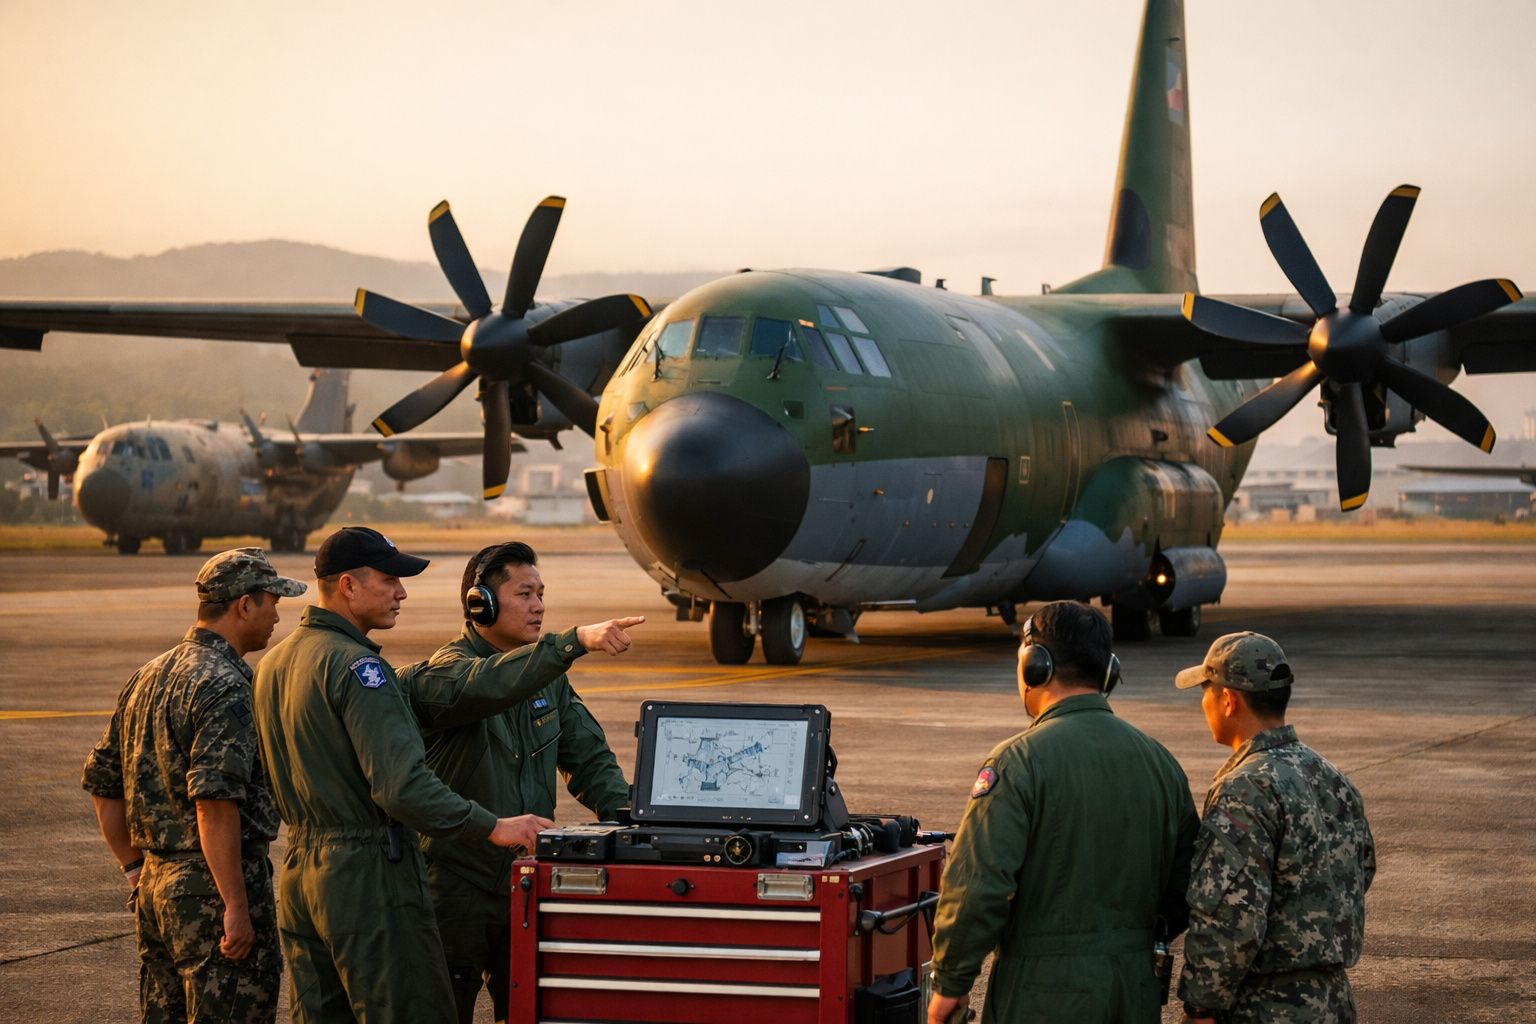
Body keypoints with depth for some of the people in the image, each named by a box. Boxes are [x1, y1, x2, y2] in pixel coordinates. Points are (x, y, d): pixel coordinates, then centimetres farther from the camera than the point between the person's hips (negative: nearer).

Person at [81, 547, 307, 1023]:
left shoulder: (147, 677, 13)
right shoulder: (225, 686, -15)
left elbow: (102, 787, 18)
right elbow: (214, 804, -24)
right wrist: (236, 906, -22)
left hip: (155, 882, 9)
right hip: (212, 885, -9)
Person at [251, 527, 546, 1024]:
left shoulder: (273, 662, 13)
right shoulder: (355, 665, -16)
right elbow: (402, 786, -24)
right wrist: (493, 827, -19)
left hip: (299, 869, 9)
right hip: (368, 871, -9)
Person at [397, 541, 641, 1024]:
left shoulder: (546, 674, 10)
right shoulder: (445, 672, -14)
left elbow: (588, 758, 13)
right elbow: (494, 684, -38)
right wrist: (577, 640, -50)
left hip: (529, 879, 7)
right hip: (458, 888, -6)